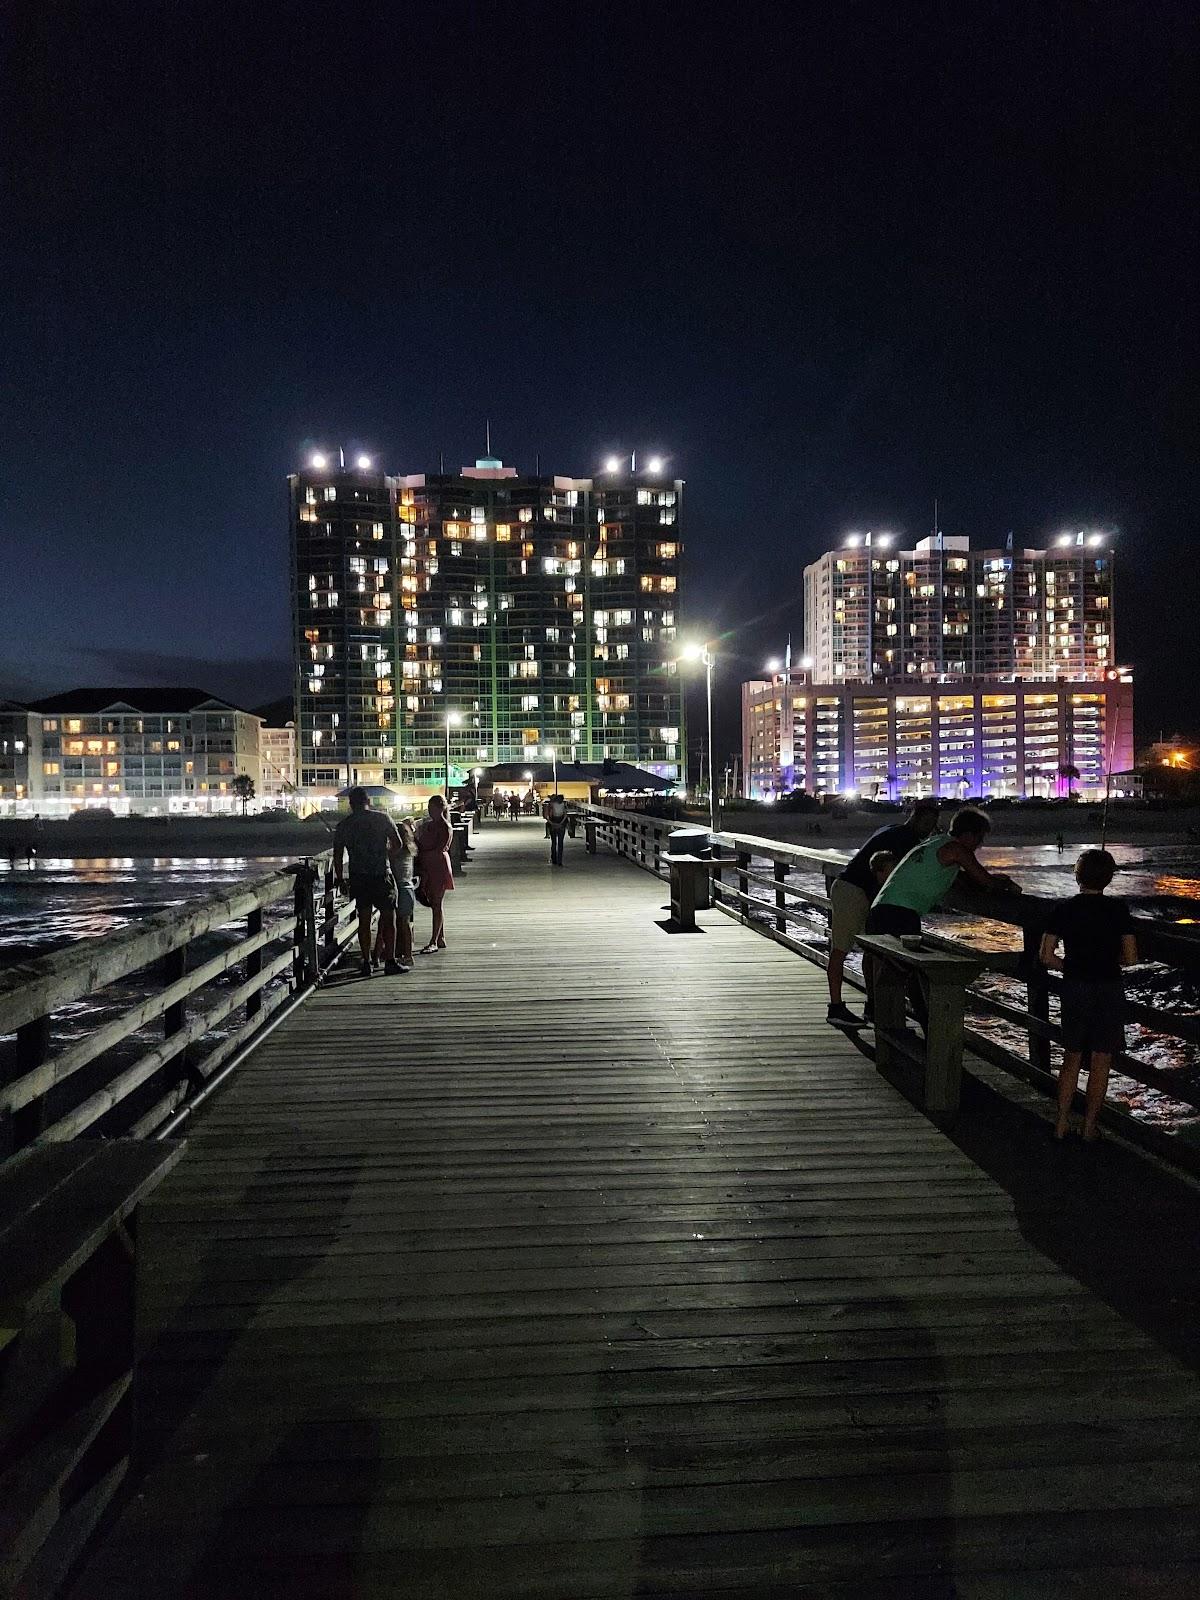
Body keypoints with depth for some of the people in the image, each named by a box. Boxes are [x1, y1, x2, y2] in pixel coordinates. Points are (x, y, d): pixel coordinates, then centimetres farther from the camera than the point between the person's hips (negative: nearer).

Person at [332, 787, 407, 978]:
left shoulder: (343, 825, 5)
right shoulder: (382, 819, -1)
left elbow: (338, 856, 4)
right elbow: (398, 845, -3)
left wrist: (340, 879, 14)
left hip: (357, 877, 2)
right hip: (382, 875, -2)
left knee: (364, 919, 8)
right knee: (389, 918, 4)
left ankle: (367, 963, 9)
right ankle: (390, 961, 2)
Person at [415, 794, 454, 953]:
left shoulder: (445, 827, -12)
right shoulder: (429, 824, 13)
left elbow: (439, 850, -18)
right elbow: (425, 845, 15)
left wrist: (421, 854, -16)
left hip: (439, 868, -8)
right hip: (428, 869, 8)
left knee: (436, 905, -5)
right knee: (434, 904, 11)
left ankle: (434, 942, -3)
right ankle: (441, 939, 19)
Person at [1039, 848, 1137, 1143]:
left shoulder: (1064, 909, -3)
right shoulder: (1118, 909, -8)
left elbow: (1046, 956, -6)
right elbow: (1131, 958, -9)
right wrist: (1109, 957, 11)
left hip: (1074, 989, 2)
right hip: (1109, 990, -2)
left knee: (1071, 1058, 15)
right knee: (1100, 1062, 8)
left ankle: (1062, 1124, 16)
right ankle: (1089, 1127, 14)